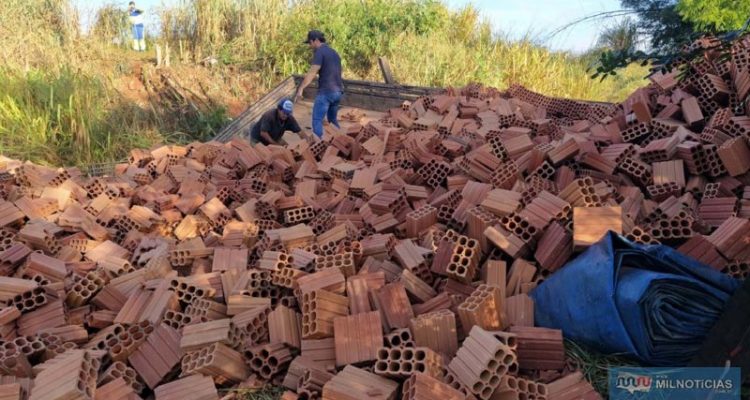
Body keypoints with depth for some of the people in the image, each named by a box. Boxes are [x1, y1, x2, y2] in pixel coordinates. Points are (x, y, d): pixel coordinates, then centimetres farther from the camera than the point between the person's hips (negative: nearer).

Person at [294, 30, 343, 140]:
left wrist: (300, 89, -20)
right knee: (333, 120, 19)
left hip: (326, 91, -9)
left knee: (317, 120, -7)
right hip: (338, 91, 9)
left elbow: (312, 73, -17)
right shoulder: (334, 52, 18)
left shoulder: (320, 52, -8)